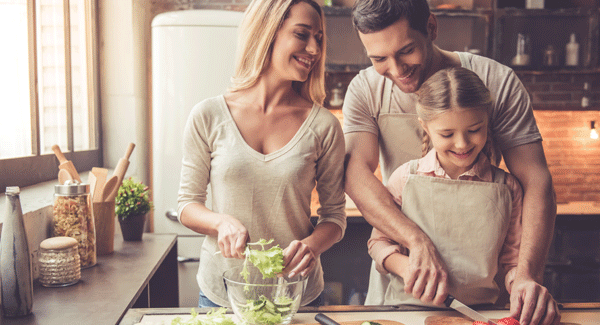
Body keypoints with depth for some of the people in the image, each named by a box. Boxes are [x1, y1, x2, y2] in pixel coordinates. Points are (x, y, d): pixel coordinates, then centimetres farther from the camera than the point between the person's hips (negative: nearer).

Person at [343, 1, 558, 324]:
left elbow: (535, 179, -17)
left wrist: (527, 273, -31)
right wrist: (418, 242, -36)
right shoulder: (365, 90, -10)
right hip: (400, 259, 1)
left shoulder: (497, 82, -14)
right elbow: (356, 172, -22)